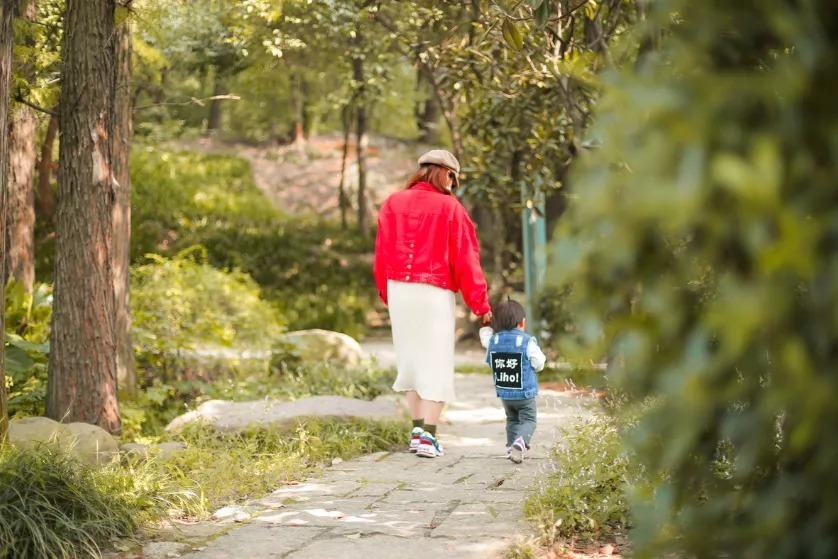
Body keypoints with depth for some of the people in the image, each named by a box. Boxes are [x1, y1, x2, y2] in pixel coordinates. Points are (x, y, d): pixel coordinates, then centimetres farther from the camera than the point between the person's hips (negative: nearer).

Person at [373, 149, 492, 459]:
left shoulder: (393, 203, 5)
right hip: (435, 293, -4)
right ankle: (427, 435, -3)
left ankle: (417, 428, 17)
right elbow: (465, 260, -6)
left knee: (410, 361, 16)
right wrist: (481, 304, -2)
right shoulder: (450, 208, -6)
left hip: (399, 290, 4)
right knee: (435, 364, 2)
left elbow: (382, 255, 7)